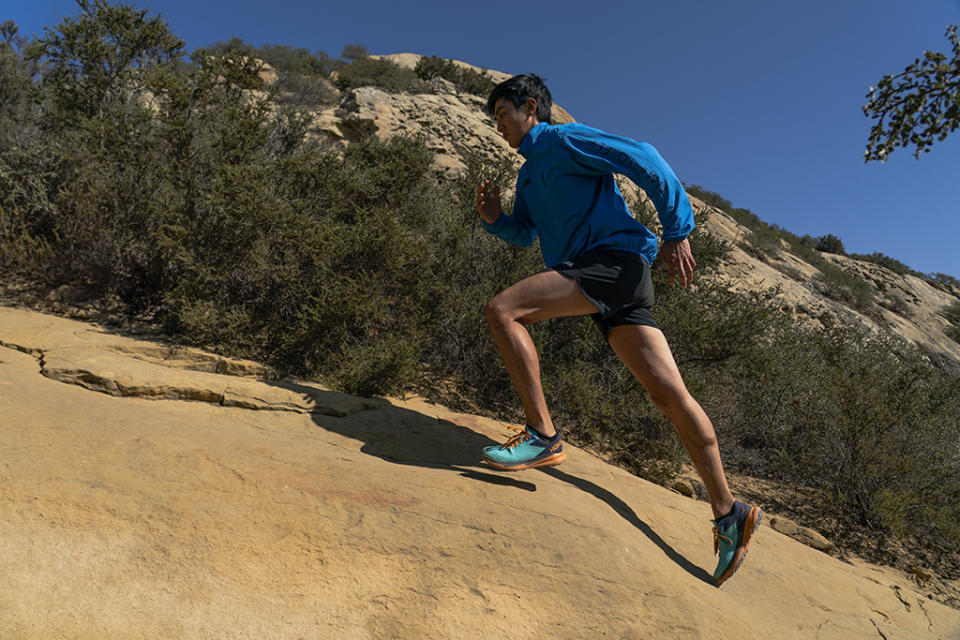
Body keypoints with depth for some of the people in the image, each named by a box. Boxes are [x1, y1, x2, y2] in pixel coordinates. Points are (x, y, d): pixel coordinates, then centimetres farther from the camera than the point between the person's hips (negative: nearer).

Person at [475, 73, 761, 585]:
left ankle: (543, 437, -16)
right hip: (589, 274, 8)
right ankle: (728, 514, 4)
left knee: (501, 309, -20)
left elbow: (645, 161, -5)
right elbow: (525, 233, 35)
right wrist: (494, 219, 14)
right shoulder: (529, 173, 29)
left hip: (615, 259, -8)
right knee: (669, 393, 1)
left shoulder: (564, 139, 3)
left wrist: (677, 231, -8)